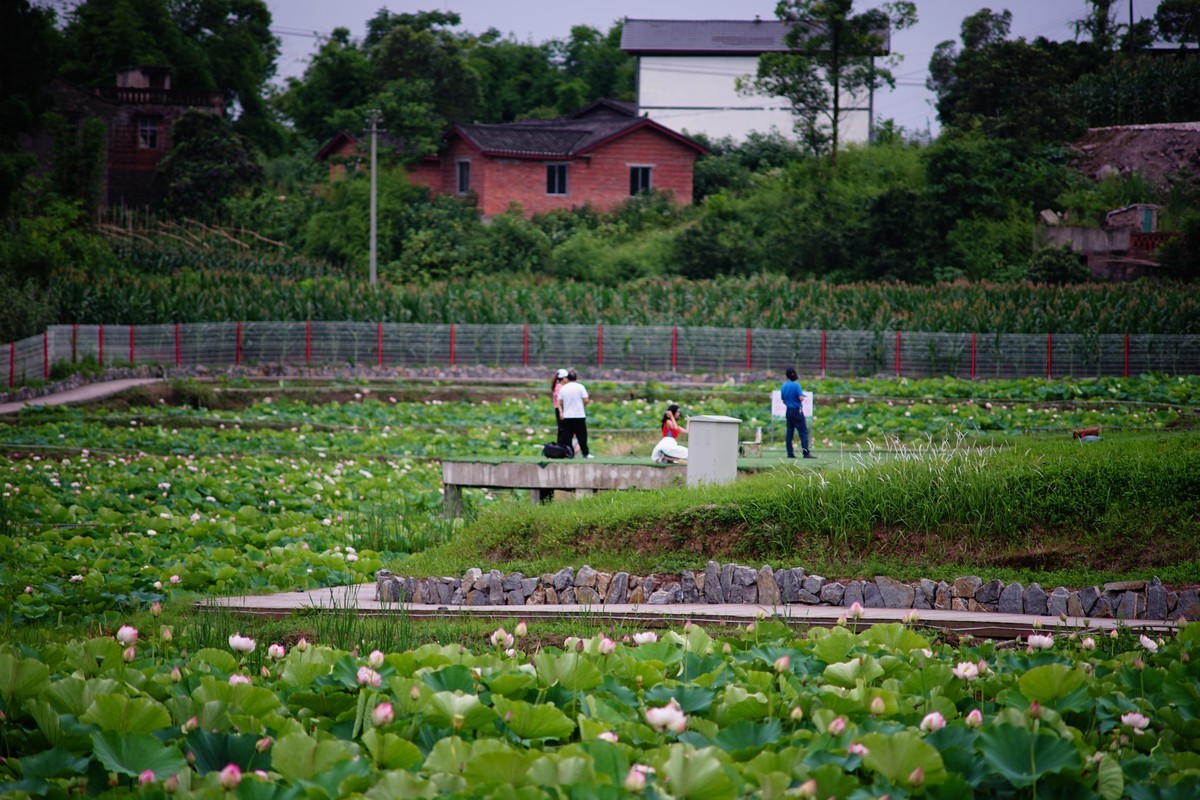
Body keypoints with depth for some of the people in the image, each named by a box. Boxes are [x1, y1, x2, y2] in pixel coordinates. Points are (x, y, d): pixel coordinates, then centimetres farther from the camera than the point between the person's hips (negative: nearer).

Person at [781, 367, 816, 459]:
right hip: (797, 411, -7)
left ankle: (790, 453, 7)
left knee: (789, 432, 9)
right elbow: (801, 398, -20)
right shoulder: (796, 385, -15)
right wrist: (802, 395, 0)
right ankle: (806, 452, -12)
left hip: (788, 411, 7)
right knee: (803, 432, -5)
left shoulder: (783, 386, 6)